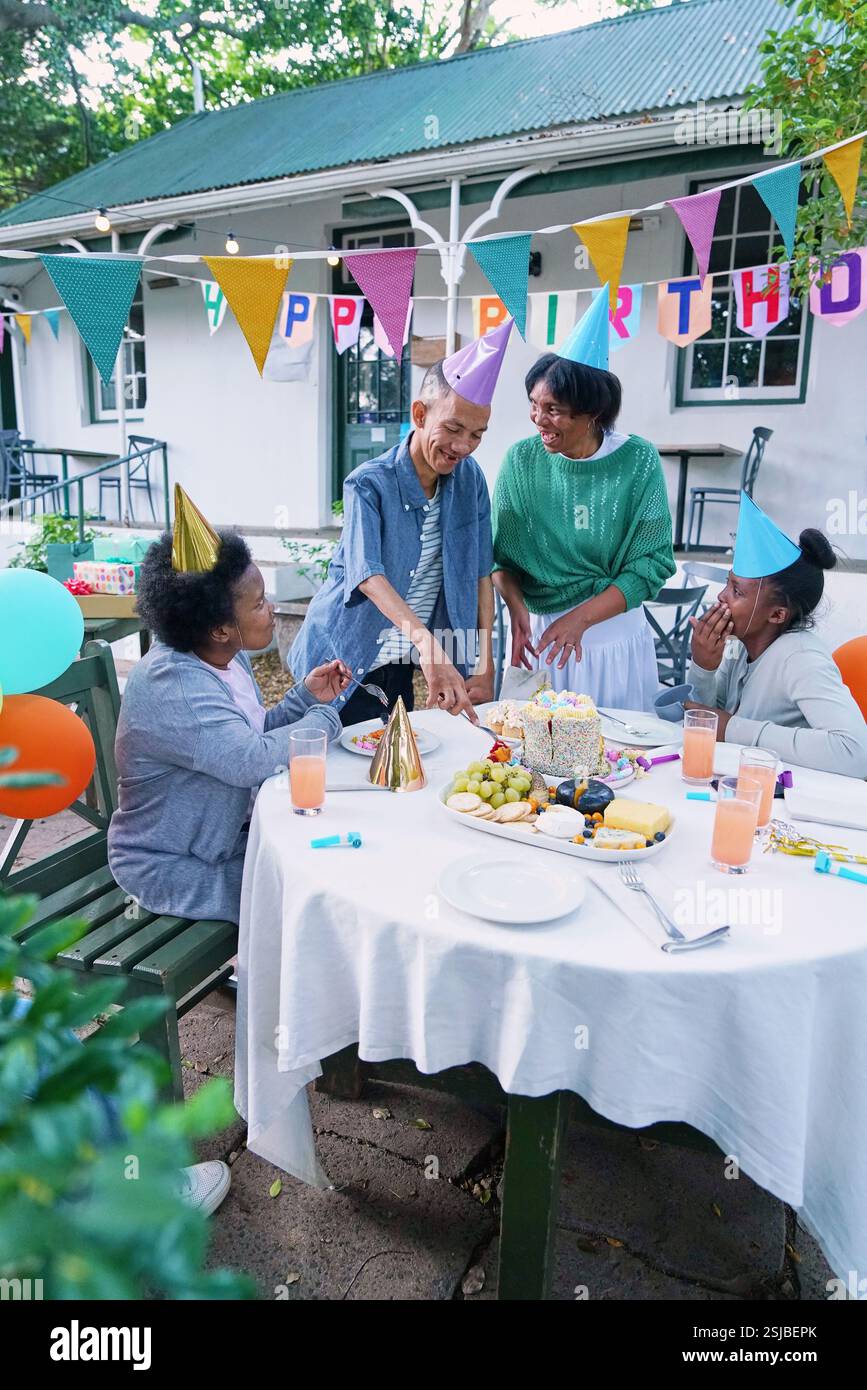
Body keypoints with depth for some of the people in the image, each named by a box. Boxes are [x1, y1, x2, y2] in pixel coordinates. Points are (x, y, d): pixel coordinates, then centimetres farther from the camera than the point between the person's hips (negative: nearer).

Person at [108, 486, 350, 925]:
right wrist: (324, 719, -23)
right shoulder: (169, 684, -30)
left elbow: (254, 733, 9)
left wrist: (306, 697, -6)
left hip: (230, 833, 9)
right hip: (173, 869, -9)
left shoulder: (226, 657, -1)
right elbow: (250, 761, -39)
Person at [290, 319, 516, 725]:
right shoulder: (368, 484, -18)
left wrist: (485, 666, -7)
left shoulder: (470, 479, -3)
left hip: (400, 664, 5)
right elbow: (369, 576, -33)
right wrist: (428, 644, -48)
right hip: (345, 662, -4)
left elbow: (480, 575, -1)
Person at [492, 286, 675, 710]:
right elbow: (500, 553, 0)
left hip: (613, 632, -1)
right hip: (535, 631, 1)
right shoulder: (521, 460, -4)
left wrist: (580, 618, -18)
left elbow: (652, 562, -9)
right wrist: (516, 607, -19)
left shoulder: (637, 462, -9)